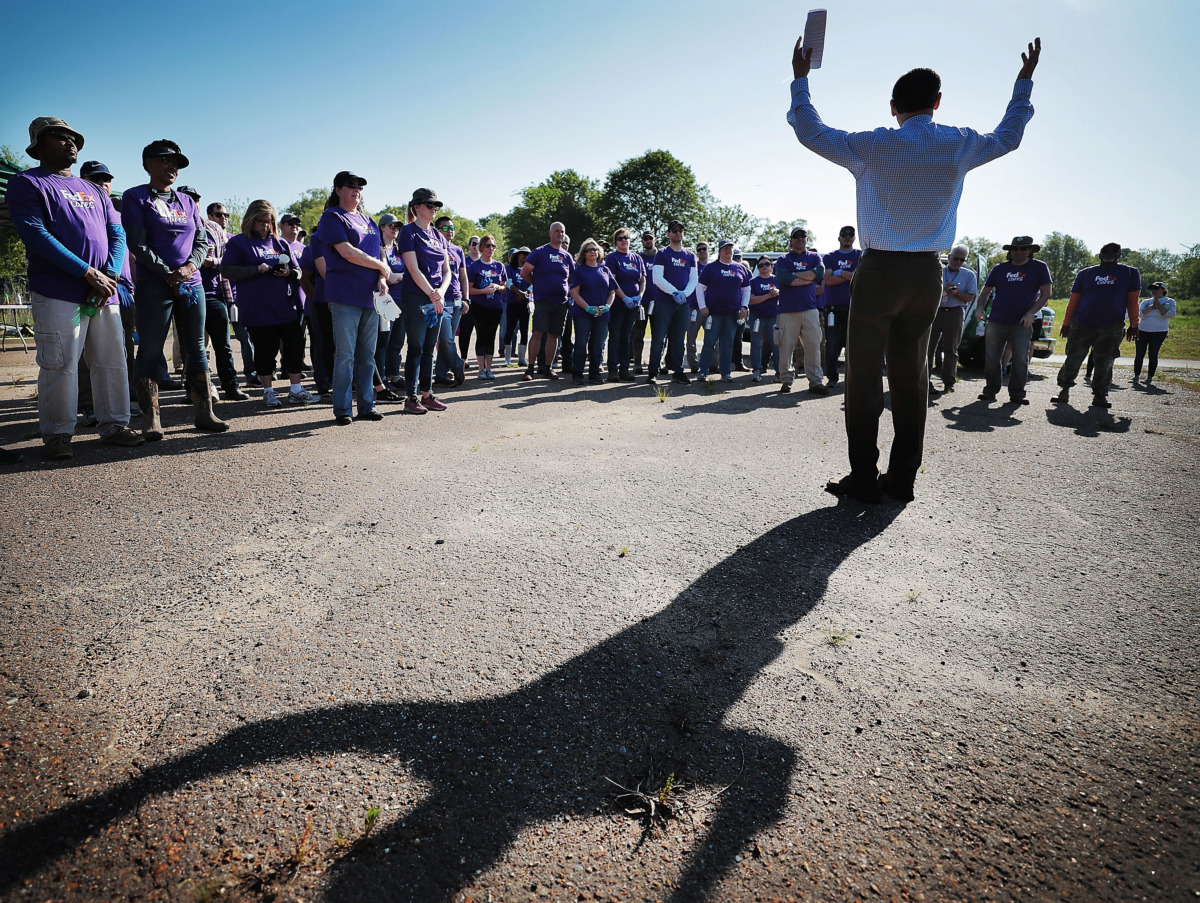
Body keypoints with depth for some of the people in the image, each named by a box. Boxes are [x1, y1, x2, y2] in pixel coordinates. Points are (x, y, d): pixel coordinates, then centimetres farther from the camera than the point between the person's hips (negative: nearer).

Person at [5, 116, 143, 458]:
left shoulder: (95, 191, 23)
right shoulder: (27, 183, 4)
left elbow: (117, 234, 14)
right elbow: (35, 235, -8)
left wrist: (110, 275, -5)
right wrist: (88, 273, -15)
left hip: (105, 292, 5)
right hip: (58, 295, -5)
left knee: (113, 363, 5)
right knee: (60, 367, -6)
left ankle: (114, 426, 14)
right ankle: (57, 435, 4)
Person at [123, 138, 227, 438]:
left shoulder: (187, 202, 18)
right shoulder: (135, 198, 2)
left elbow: (202, 241, 13)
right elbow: (137, 244, -6)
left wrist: (190, 265, -6)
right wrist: (168, 273, -14)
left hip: (192, 284, 5)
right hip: (154, 285, -5)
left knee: (196, 349, 4)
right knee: (150, 351, -2)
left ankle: (204, 413, 8)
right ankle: (151, 419, 1)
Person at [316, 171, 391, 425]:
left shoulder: (367, 220, 21)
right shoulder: (332, 217, 0)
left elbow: (376, 253, 19)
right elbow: (347, 252, -12)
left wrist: (381, 279, -1)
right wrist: (382, 266, -5)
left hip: (370, 296, 6)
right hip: (345, 296, -6)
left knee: (367, 356, 7)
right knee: (345, 356, -6)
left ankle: (367, 406, 13)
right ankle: (342, 410, 1)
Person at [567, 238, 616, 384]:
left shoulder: (605, 270, 14)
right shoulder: (579, 270, 4)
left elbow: (612, 292, 14)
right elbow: (574, 293, -3)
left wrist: (607, 306, -5)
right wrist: (588, 307, -15)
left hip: (602, 314, 3)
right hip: (582, 313, -3)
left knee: (598, 345, 4)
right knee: (581, 344, -6)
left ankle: (595, 374, 13)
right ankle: (577, 375, 2)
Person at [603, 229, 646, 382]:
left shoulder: (637, 258, 13)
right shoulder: (612, 257, -1)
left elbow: (643, 280, 13)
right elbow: (611, 281, -9)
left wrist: (639, 296, -5)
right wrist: (625, 298, -17)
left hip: (634, 304, 5)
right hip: (617, 303, -5)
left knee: (627, 336, 7)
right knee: (615, 336, -3)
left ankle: (624, 368, 12)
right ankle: (613, 369, -1)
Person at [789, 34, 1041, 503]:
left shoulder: (875, 146, -5)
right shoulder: (960, 145, 6)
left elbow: (811, 133, 4)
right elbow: (1008, 136, 28)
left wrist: (800, 78, 15)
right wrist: (1024, 81, 41)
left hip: (880, 270, -4)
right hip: (927, 274, 4)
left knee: (863, 373, -1)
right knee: (911, 373, 8)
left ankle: (864, 478, -3)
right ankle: (903, 478, 11)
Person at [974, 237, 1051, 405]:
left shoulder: (1039, 268, 5)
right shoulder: (999, 268, 11)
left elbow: (1045, 293, 1)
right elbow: (986, 291, 16)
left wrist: (1031, 313, -12)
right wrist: (980, 308, -4)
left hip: (1022, 324, -2)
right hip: (996, 321, 2)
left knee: (1021, 359, -5)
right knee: (991, 358, 1)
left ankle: (1017, 394, 3)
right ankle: (990, 390, 12)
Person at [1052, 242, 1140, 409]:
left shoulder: (1130, 273, 10)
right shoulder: (1085, 273, 9)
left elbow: (1132, 301, 9)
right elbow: (1073, 301, 10)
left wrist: (1133, 325, 7)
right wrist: (1066, 324, 6)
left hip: (1111, 328, 0)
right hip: (1081, 325, 0)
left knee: (1104, 364, 2)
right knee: (1073, 360, -1)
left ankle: (1099, 395, 10)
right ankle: (1064, 391, 9)